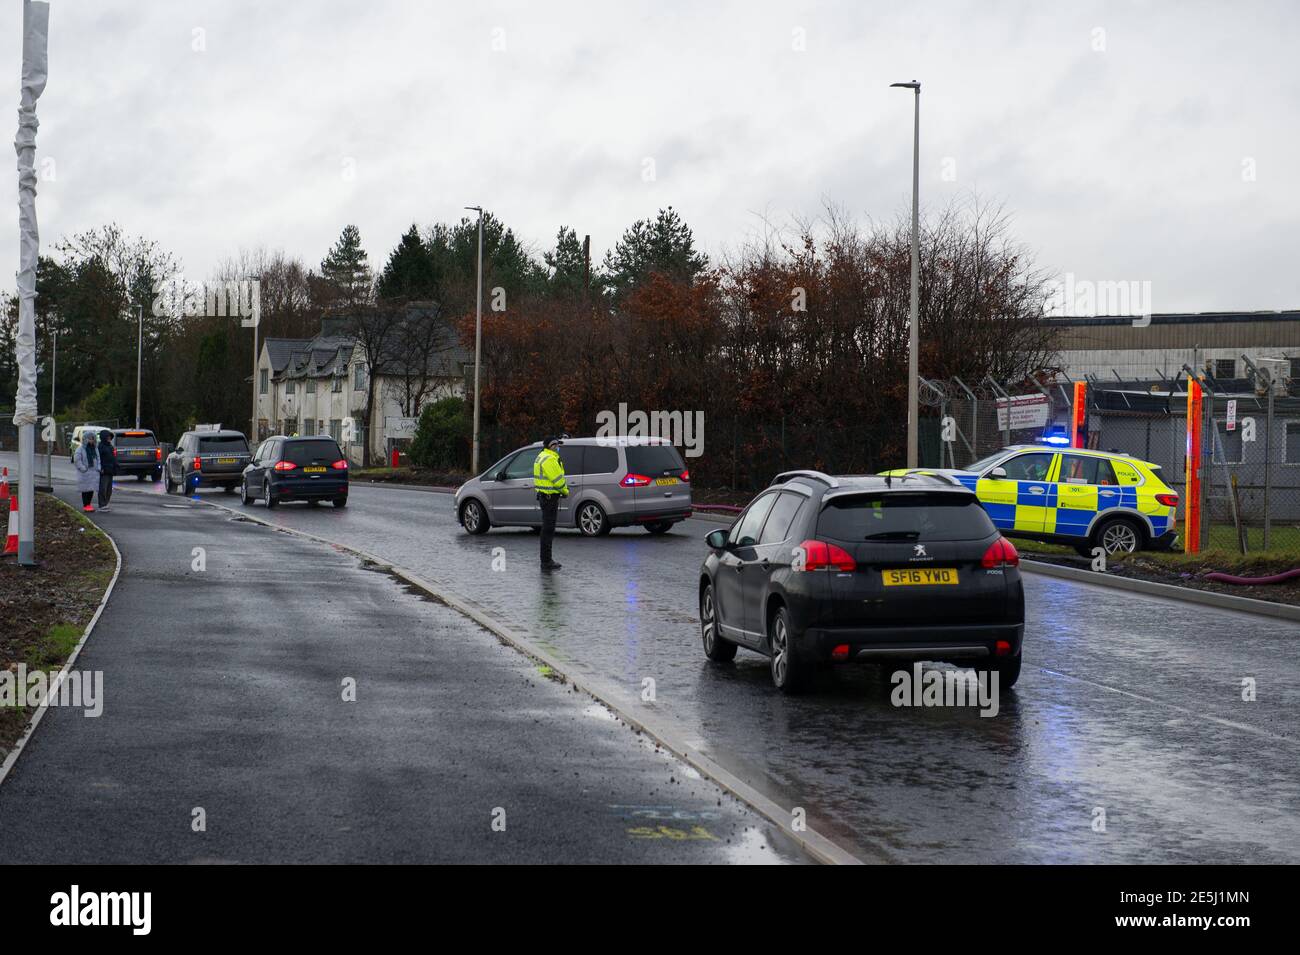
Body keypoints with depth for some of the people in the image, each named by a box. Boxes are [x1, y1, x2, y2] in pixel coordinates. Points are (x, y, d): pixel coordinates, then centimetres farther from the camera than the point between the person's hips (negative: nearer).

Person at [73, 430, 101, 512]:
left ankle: (88, 504, 20)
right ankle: (85, 505, 4)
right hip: (84, 473, -5)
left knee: (92, 489, 8)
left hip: (94, 472, 6)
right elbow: (77, 460, -13)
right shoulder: (80, 449, -7)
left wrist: (98, 468, 2)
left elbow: (98, 459, 16)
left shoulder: (95, 449, 12)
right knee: (85, 490, -3)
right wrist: (83, 468, -17)